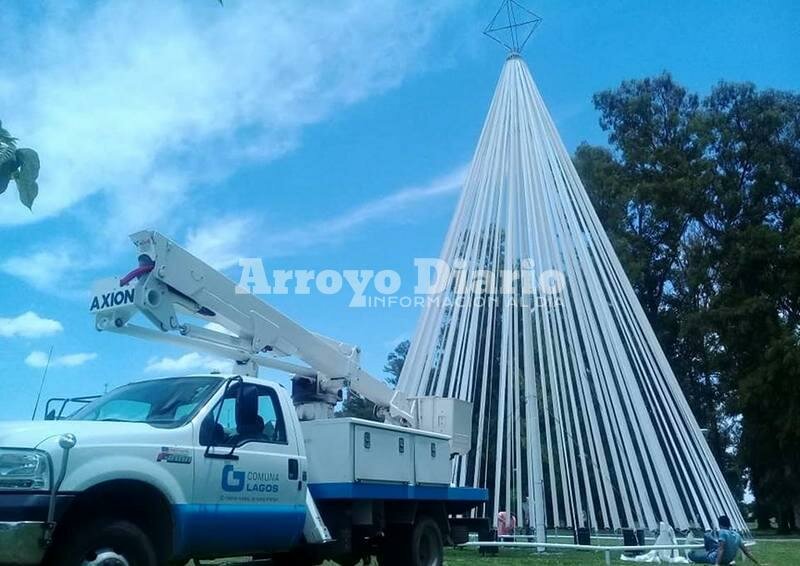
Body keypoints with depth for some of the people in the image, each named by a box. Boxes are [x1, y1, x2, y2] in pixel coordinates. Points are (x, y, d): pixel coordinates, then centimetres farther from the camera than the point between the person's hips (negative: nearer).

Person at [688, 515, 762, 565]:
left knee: (691, 554, 3)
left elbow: (721, 549, -32)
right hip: (729, 560, 8)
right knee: (707, 535, 19)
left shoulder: (722, 532, -22)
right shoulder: (737, 535, -2)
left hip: (719, 559, -8)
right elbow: (746, 551, -2)